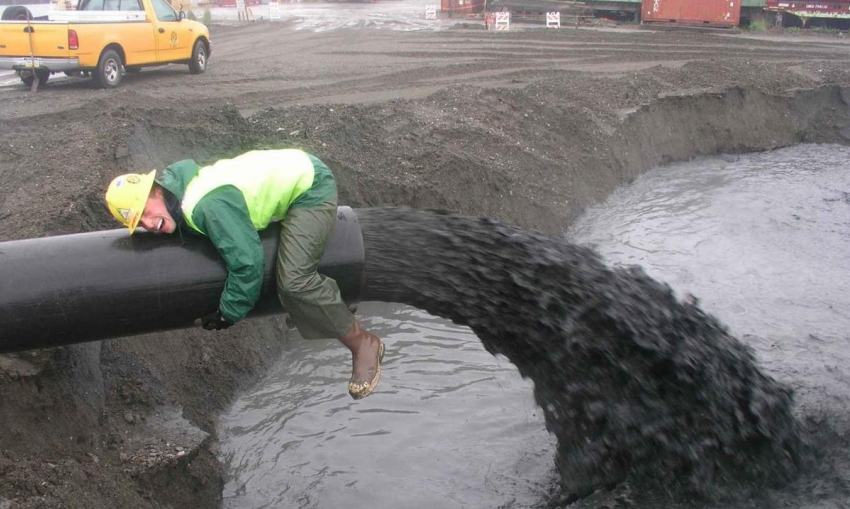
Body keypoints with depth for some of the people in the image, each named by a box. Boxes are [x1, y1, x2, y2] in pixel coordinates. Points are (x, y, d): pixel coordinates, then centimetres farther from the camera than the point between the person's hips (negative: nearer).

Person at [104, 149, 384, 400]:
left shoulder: (208, 205, -31)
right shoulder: (178, 183, -1)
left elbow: (246, 264, -27)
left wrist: (228, 313, -15)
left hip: (310, 187, -10)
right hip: (290, 172, 10)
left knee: (294, 281, -23)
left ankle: (363, 343, -10)